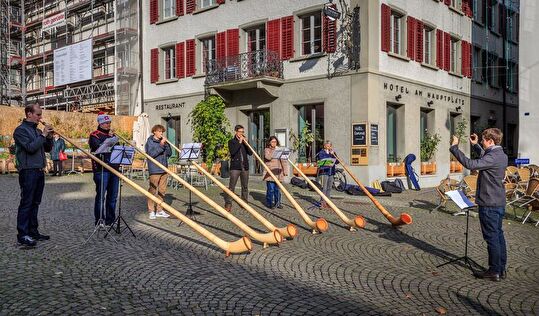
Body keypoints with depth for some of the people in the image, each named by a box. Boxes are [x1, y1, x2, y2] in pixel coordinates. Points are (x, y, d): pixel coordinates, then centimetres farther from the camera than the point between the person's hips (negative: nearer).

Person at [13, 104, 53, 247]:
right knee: (26, 203, -6)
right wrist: (43, 135, -15)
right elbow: (30, 147, -20)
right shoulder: (21, 130, -7)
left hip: (39, 171, 8)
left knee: (35, 203, 11)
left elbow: (48, 149, 16)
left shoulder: (37, 130, 15)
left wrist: (49, 137, 0)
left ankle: (33, 231, 18)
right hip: (28, 171, -8)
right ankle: (22, 235, -2)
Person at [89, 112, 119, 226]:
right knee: (101, 195, -3)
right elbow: (99, 148, -17)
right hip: (101, 170, -6)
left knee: (113, 196, 10)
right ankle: (99, 221, 5)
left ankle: (110, 219, 19)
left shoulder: (112, 134, 20)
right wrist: (109, 138, -16)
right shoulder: (94, 135, -1)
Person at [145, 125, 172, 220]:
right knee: (152, 190, -2)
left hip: (164, 169, 6)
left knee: (162, 190, 9)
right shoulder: (150, 142, -3)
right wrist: (161, 145, -18)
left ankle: (159, 210, 18)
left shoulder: (163, 141, 12)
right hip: (154, 170, -6)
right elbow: (151, 154, -15)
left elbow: (169, 153, 7)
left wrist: (166, 144, -6)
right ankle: (151, 211, 6)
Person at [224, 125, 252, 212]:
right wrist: (239, 142, -13)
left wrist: (246, 143, -5)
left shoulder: (244, 141, 15)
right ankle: (228, 203, -5)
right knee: (231, 186, -8)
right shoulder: (231, 141, 3)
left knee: (245, 186, 8)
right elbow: (232, 152, -15)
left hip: (245, 167, 5)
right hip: (235, 167, -4)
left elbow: (250, 153, 5)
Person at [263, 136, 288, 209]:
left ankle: (277, 203, 15)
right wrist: (274, 151, -14)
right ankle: (269, 203, 5)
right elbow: (268, 157, -17)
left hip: (278, 173, 3)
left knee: (277, 189, 5)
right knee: (270, 189, -5)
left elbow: (284, 161, 10)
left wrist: (285, 171, 0)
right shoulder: (267, 150, 5)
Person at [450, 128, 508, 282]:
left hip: (489, 204, -10)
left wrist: (454, 147, -26)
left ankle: (494, 271, 8)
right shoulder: (501, 155, 10)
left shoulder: (493, 157, -21)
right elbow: (485, 158, 31)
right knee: (498, 235, 15)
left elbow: (471, 164, -31)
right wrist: (475, 145, 26)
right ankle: (501, 269, 24)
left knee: (492, 237, -1)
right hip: (499, 202, 10)